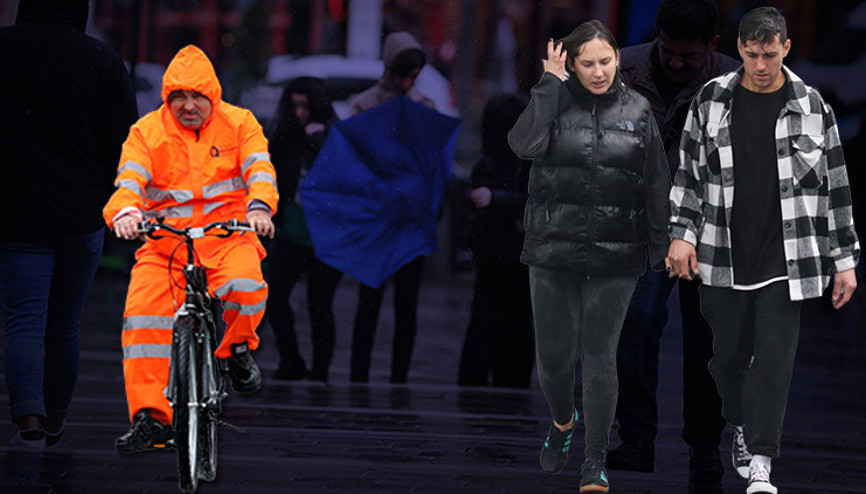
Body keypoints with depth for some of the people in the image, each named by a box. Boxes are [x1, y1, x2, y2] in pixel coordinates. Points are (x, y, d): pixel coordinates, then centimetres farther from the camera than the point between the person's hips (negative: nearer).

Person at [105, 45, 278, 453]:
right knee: (142, 313, -22)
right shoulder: (147, 132, 4)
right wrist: (126, 211, -32)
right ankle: (150, 416, -18)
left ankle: (238, 347, 1)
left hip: (226, 234, -1)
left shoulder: (239, 124, 4)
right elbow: (129, 180, -8)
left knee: (245, 287, -33)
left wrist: (259, 206, -31)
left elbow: (259, 170, -9)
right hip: (164, 241, 1)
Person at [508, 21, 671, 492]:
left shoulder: (637, 111, 4)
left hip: (614, 257, 0)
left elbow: (657, 186, 8)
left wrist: (662, 250, 5)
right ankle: (563, 420, 36)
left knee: (600, 356, -3)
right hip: (553, 252, 0)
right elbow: (524, 144, -20)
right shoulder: (554, 102, 1)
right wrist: (551, 83, -16)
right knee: (553, 354, 4)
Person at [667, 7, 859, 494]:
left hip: (785, 260, -2)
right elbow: (690, 173, 10)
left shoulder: (812, 108, 1)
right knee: (729, 355, 9)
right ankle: (744, 428, 35)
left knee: (774, 356, -8)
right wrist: (682, 234, 0)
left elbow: (836, 187, 4)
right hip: (724, 258, 2)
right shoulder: (711, 101, 3)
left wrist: (845, 260, 3)